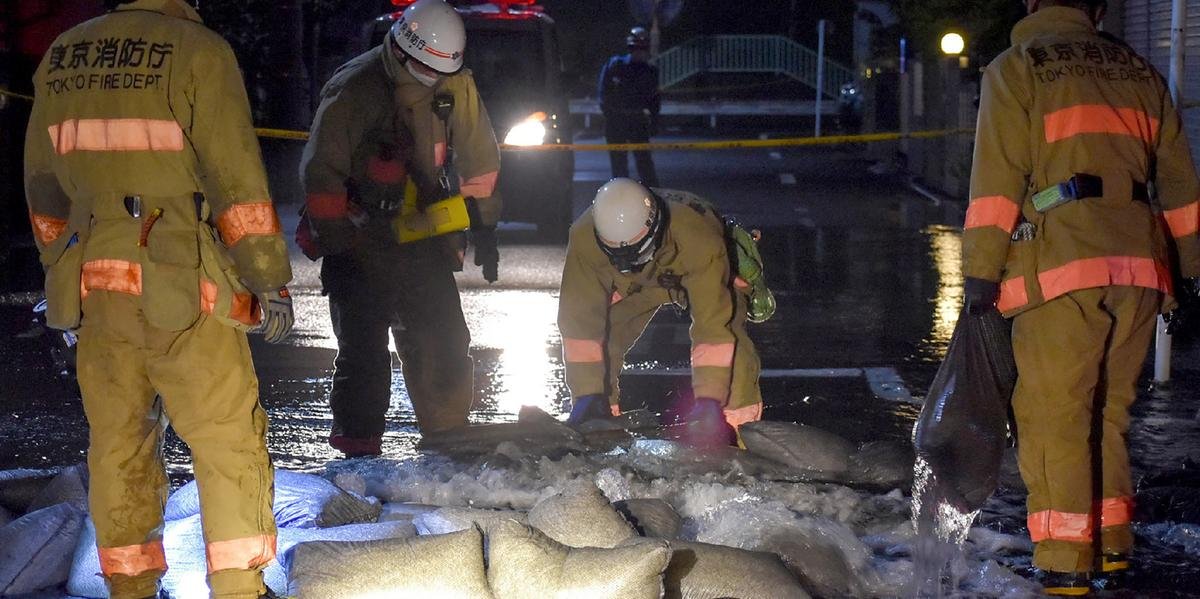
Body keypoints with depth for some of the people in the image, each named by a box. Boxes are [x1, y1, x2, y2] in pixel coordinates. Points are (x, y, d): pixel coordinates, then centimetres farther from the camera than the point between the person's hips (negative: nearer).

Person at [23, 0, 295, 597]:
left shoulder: (60, 58, 10)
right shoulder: (197, 51, -9)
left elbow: (43, 187, 16)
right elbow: (236, 178, -11)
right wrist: (271, 283, -5)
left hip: (94, 291, 6)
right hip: (182, 288, -6)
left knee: (117, 441, 14)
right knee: (229, 442, 2)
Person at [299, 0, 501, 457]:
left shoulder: (455, 84, -2)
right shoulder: (354, 89, -18)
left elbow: (478, 157, 11)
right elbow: (321, 171, -16)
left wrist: (484, 227, 10)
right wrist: (334, 244, -17)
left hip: (423, 235, 5)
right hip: (359, 237, -5)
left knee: (445, 342, 7)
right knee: (363, 350, -7)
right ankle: (358, 449, 0)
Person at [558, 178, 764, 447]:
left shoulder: (699, 241, -46)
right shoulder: (584, 237, -37)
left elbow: (713, 324, -46)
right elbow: (580, 319, -32)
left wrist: (708, 400, -50)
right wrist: (588, 393, -34)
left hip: (710, 278, -3)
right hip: (635, 284, 3)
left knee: (731, 344, -26)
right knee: (604, 339, -14)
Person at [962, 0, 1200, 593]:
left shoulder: (1017, 66, 4)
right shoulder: (1138, 70, 19)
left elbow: (997, 178, -5)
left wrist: (981, 271, -5)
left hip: (1062, 265, -5)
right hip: (1140, 264, 5)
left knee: (1055, 416, -1)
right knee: (1106, 414, 15)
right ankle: (1110, 550, 18)